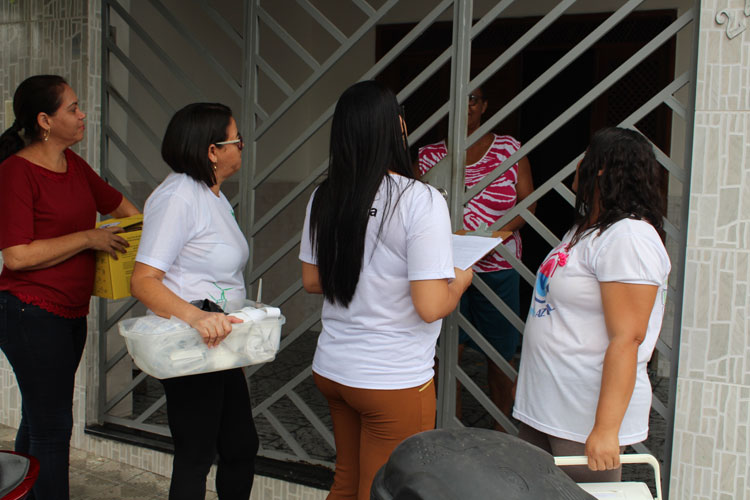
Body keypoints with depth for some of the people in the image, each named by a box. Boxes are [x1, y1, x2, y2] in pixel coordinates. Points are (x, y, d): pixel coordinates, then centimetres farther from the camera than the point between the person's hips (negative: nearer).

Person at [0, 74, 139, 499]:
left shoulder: (73, 164, 9)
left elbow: (116, 202, 27)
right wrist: (89, 238, -17)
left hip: (71, 312, 8)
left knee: (40, 421, 17)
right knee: (52, 428, -4)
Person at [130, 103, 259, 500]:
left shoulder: (213, 194, 13)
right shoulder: (178, 196, -18)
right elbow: (142, 281, -25)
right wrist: (194, 316, -39)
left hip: (219, 343, 10)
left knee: (242, 446, 16)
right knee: (196, 458, 1)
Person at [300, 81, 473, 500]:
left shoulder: (324, 199, 0)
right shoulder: (421, 201, -19)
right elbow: (430, 307, -20)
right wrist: (460, 280, -1)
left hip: (332, 368, 6)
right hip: (395, 380, -6)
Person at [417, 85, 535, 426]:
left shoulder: (509, 148, 2)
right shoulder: (432, 154, 3)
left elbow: (528, 202, -1)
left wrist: (499, 232, -16)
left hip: (497, 267, 0)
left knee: (499, 354, 10)